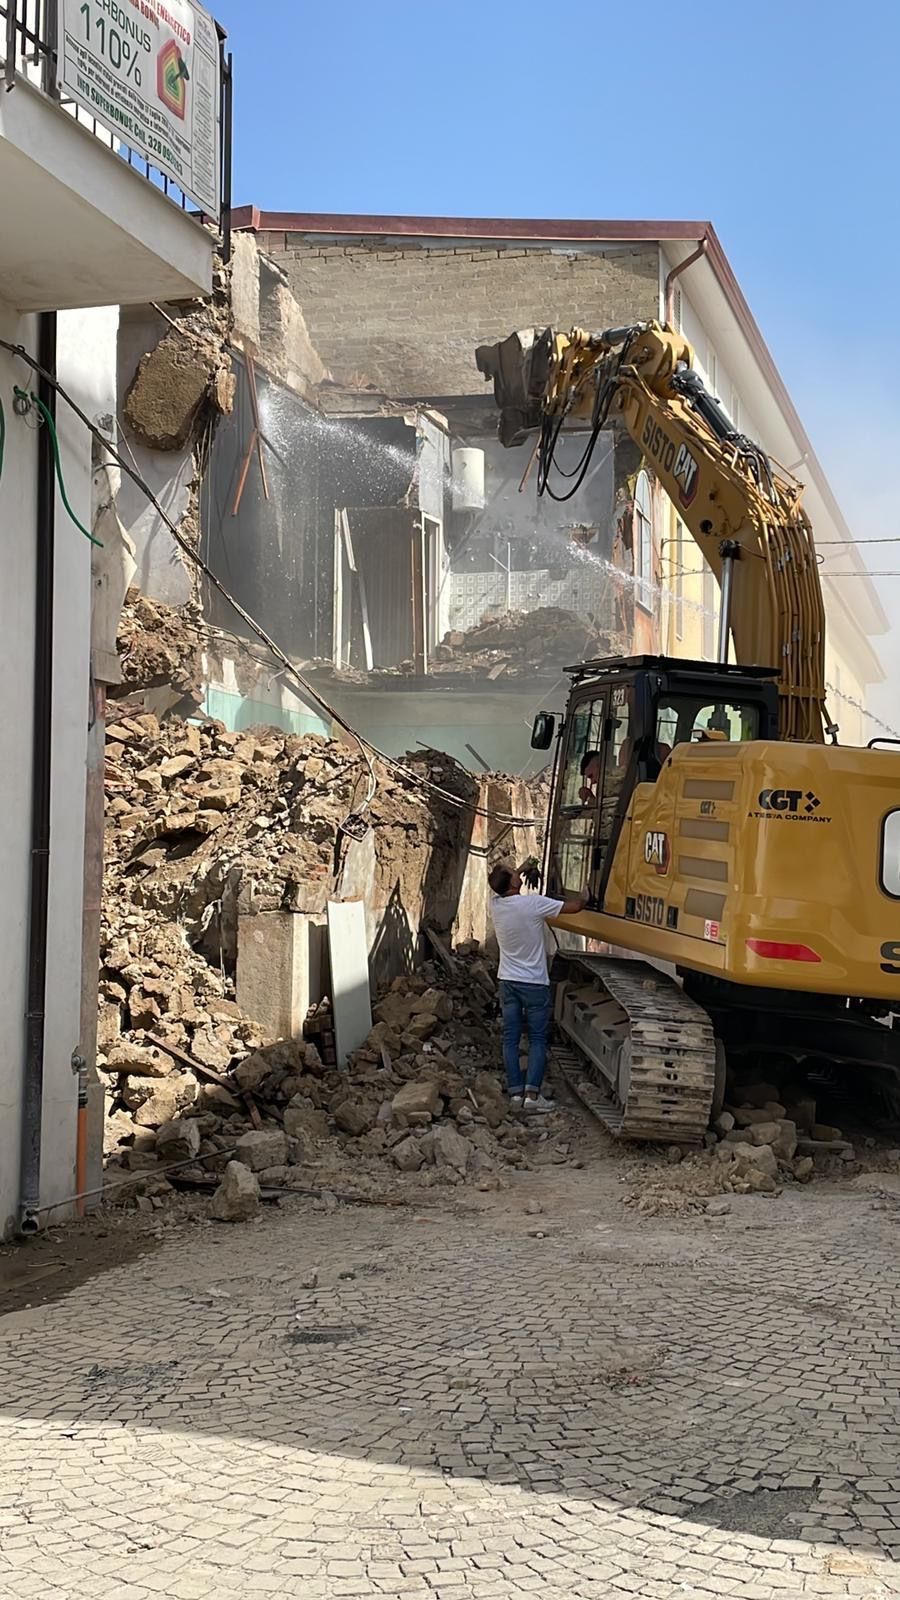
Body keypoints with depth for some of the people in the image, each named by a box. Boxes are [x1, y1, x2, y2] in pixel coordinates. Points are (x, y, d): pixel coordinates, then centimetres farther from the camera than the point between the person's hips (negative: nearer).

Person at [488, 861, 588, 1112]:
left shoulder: (495, 904, -4)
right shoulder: (534, 904, -19)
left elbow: (499, 884, 22)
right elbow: (573, 907, -10)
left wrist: (519, 870, 22)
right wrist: (584, 898, 10)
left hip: (508, 981, 4)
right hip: (534, 983, -4)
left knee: (510, 1039, 7)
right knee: (538, 1039, 3)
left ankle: (515, 1092, 3)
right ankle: (532, 1093, -6)